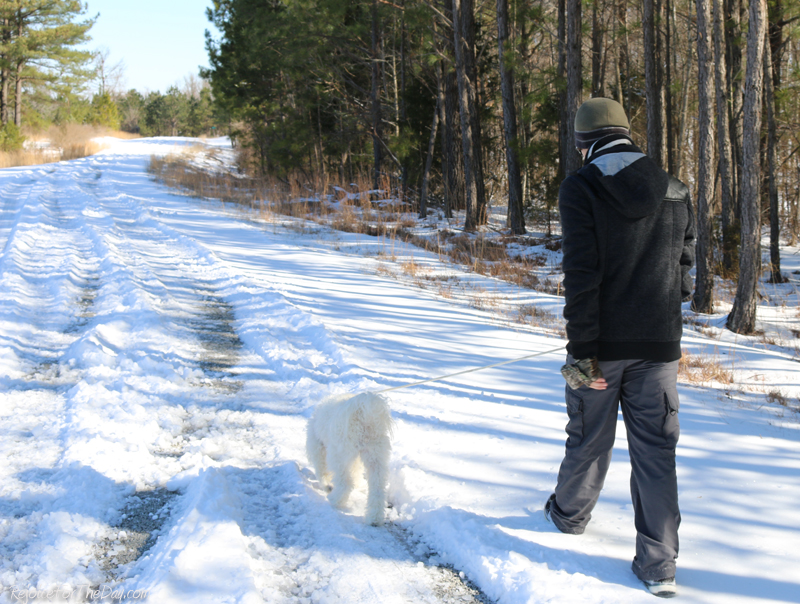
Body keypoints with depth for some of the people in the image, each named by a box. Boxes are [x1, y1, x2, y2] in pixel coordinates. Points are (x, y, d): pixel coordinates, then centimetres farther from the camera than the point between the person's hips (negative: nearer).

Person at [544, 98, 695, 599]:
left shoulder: (581, 188, -8)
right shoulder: (675, 192, 5)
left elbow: (581, 272, -15)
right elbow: (685, 270, 11)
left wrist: (582, 349, -14)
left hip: (602, 344, -2)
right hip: (659, 345, 3)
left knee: (588, 439, 17)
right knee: (655, 451, 5)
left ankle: (570, 515, 41)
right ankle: (659, 566, 4)